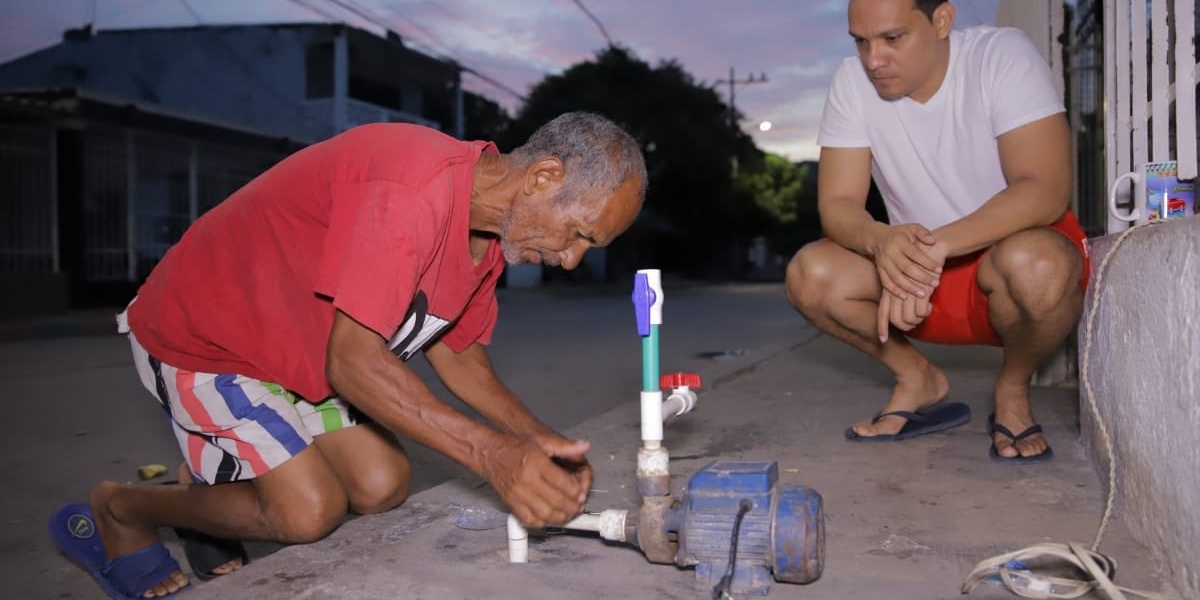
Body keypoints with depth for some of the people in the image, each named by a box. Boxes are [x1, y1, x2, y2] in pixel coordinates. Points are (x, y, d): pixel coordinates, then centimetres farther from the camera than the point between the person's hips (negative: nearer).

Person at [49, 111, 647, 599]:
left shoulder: (489, 223, -4)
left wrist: (536, 440, -11)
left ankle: (210, 481, 20)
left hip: (298, 351, 9)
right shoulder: (412, 187, -35)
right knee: (311, 510, -15)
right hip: (199, 336, -8)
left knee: (383, 486, -1)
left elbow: (457, 350, 4)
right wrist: (492, 454, -41)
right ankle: (119, 511, 9)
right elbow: (352, 362, -36)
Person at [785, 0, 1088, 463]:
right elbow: (836, 205, -13)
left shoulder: (1002, 56, -18)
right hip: (920, 270, 4)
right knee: (809, 275, -21)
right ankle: (919, 381, 4)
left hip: (1013, 252, -3)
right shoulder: (853, 81, -9)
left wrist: (938, 245, -42)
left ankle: (1013, 390, -5)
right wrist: (881, 240, -37)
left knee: (1033, 265, -38)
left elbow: (1046, 190, -28)